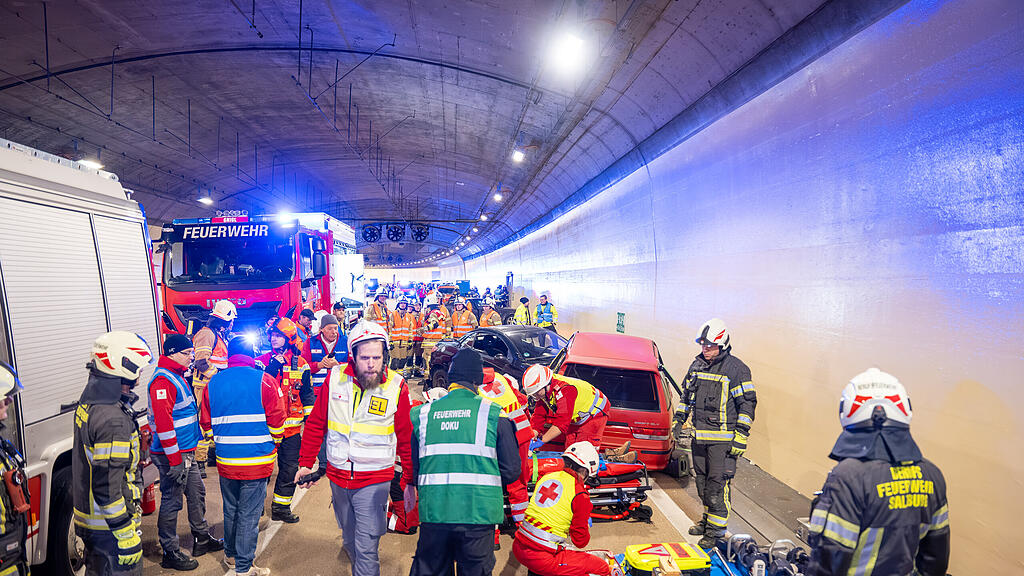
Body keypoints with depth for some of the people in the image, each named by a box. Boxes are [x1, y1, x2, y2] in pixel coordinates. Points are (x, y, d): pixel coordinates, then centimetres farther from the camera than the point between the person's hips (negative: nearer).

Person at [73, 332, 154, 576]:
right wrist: (126, 535, -22)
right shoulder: (113, 419, -28)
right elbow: (107, 489, -27)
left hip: (88, 519, 10)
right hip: (108, 527, -10)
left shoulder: (88, 403, 4)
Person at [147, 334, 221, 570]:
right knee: (172, 502, 0)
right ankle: (170, 553, 10)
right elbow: (163, 422, -24)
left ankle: (202, 539, 32)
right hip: (173, 454, -10)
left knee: (197, 493, 18)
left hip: (187, 453, 10)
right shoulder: (163, 380, -18)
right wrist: (174, 460, -24)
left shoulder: (177, 377, 15)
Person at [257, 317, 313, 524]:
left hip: (291, 427, 2)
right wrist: (272, 367, -20)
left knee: (290, 469, 8)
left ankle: (281, 507, 23)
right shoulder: (263, 361, 0)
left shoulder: (300, 363, 4)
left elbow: (307, 394, 11)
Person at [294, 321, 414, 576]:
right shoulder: (335, 377, -5)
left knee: (366, 548, -6)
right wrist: (305, 464, 7)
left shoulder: (397, 386, -11)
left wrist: (409, 481, -3)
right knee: (349, 539, 23)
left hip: (374, 481, -3)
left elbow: (406, 439, -4)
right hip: (338, 476, 4)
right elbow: (316, 424, 6)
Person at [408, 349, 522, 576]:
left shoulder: (423, 414, 5)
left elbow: (412, 466, 12)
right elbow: (511, 470, -2)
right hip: (478, 513, -2)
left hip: (433, 512, 3)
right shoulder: (494, 414, -4)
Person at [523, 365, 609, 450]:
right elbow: (538, 416, -9)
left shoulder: (564, 390, -37)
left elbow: (562, 422, -42)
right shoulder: (544, 391, -11)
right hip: (576, 420, 8)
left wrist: (542, 440, -43)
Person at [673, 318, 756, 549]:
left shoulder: (736, 369, -10)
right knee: (702, 480, 16)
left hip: (723, 438, -7)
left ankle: (716, 530, 4)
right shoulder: (697, 365, 10)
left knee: (718, 483, -6)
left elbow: (747, 403, -10)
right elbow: (687, 394, 22)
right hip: (699, 435, 7)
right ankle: (708, 519, 32)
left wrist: (740, 437, -13)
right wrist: (679, 419, 16)